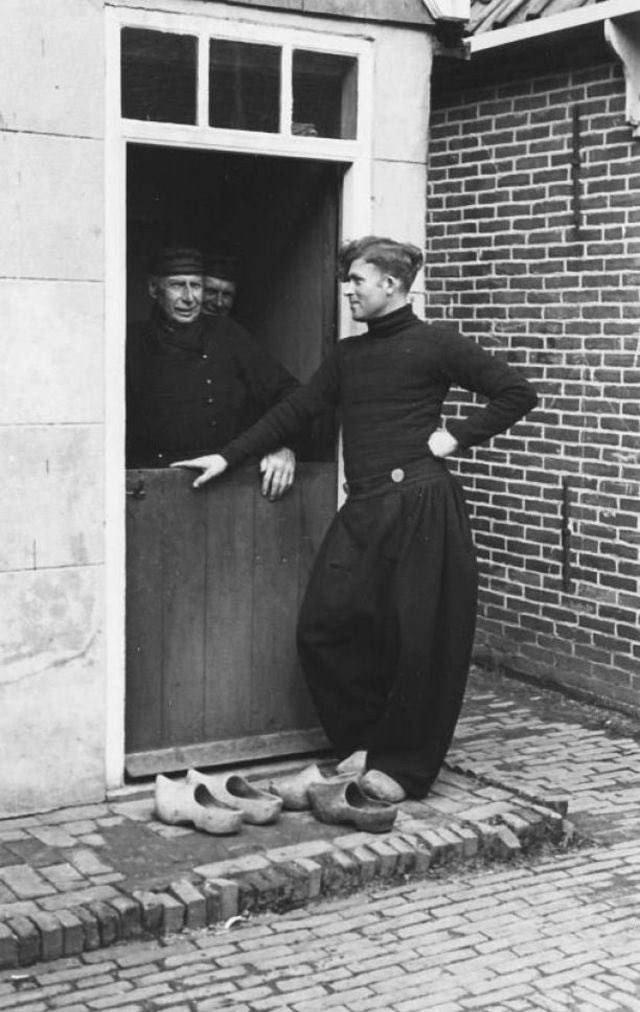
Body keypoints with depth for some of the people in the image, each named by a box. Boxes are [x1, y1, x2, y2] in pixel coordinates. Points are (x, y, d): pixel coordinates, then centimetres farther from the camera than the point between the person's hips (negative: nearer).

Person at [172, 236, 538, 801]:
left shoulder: (436, 344, -1)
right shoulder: (348, 355, 18)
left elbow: (517, 393, -1)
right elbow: (295, 412, 18)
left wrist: (456, 436, -7)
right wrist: (228, 457, 13)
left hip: (420, 505, -6)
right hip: (362, 510, 7)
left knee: (421, 641, -1)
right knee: (322, 627, 1)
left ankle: (404, 768, 13)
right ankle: (364, 744, 18)